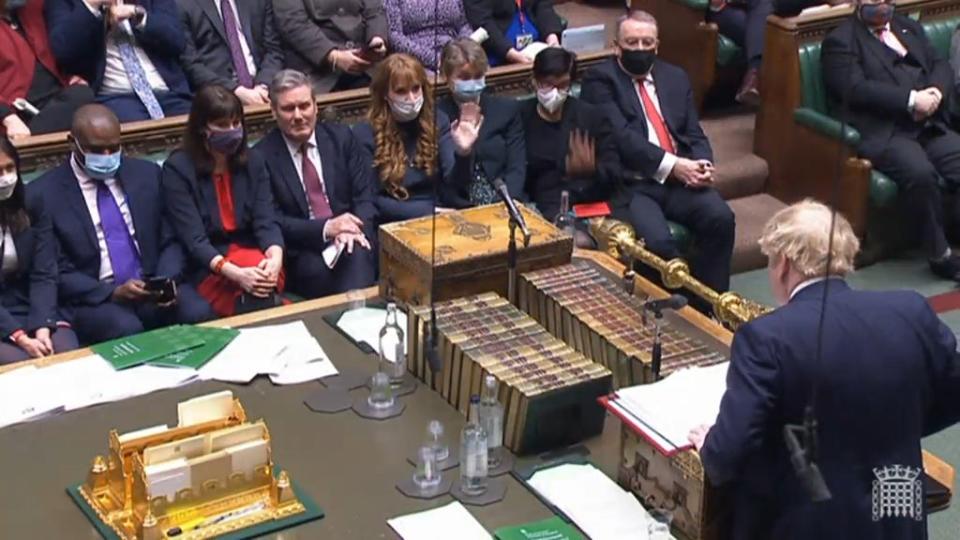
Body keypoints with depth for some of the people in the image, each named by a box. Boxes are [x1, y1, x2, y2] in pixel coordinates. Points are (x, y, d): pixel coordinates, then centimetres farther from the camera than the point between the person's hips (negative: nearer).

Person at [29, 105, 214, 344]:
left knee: (199, 313, -26)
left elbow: (170, 241, 13)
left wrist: (166, 281, -9)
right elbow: (56, 271, -4)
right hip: (94, 298, -3)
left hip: (153, 287, 4)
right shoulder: (44, 194, -2)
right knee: (126, 329, -35)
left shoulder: (146, 174, 10)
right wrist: (112, 293, -18)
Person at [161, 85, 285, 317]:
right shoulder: (177, 169, -6)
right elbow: (193, 239, -13)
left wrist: (275, 258, -24)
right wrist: (234, 272, -29)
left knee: (259, 287, -31)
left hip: (254, 256, 4)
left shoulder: (252, 162, 8)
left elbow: (266, 220, -1)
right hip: (208, 269, -3)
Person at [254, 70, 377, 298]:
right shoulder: (262, 156, 0)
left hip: (349, 239, 2)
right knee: (317, 267, -34)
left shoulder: (341, 137, 10)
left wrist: (355, 228, -16)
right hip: (302, 254, -2)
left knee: (357, 252, -31)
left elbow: (366, 196, 6)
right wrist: (325, 228, -19)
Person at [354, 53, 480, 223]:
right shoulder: (365, 134, -2)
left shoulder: (438, 121, 8)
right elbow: (369, 201, -5)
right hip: (394, 224, -4)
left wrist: (463, 153, -23)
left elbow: (455, 183, -2)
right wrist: (429, 212, -12)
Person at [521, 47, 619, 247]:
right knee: (580, 242, -35)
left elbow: (614, 172, 8)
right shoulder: (520, 118, 9)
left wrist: (592, 170, -15)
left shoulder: (592, 116, 14)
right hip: (549, 209, -2)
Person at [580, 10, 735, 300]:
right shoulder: (600, 80, 1)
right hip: (630, 184, -5)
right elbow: (622, 136, -12)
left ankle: (709, 306, -10)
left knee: (721, 218, -23)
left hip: (681, 179, 5)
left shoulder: (675, 77, 19)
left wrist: (703, 165, -8)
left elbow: (695, 134, 15)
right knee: (657, 240, -31)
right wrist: (671, 165, -20)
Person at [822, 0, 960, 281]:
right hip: (883, 134, -6)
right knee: (920, 173, -33)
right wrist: (911, 99, -16)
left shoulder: (909, 27, 25)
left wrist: (936, 93, -6)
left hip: (931, 127, 6)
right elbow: (855, 89, -10)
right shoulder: (840, 40, 4)